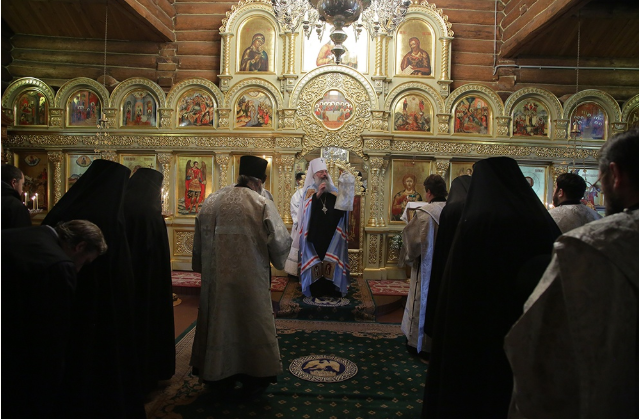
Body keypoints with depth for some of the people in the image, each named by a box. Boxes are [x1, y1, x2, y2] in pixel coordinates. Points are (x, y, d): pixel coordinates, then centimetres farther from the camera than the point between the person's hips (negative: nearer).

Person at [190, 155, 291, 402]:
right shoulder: (262, 204, -11)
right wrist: (278, 261, 6)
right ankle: (253, 383, 24)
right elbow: (280, 241, -14)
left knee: (219, 324, 17)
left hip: (215, 279, 4)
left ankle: (220, 381, 30)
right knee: (251, 325, 11)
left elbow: (198, 242, 11)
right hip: (250, 280, -4)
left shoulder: (211, 201, 4)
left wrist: (202, 267, 23)